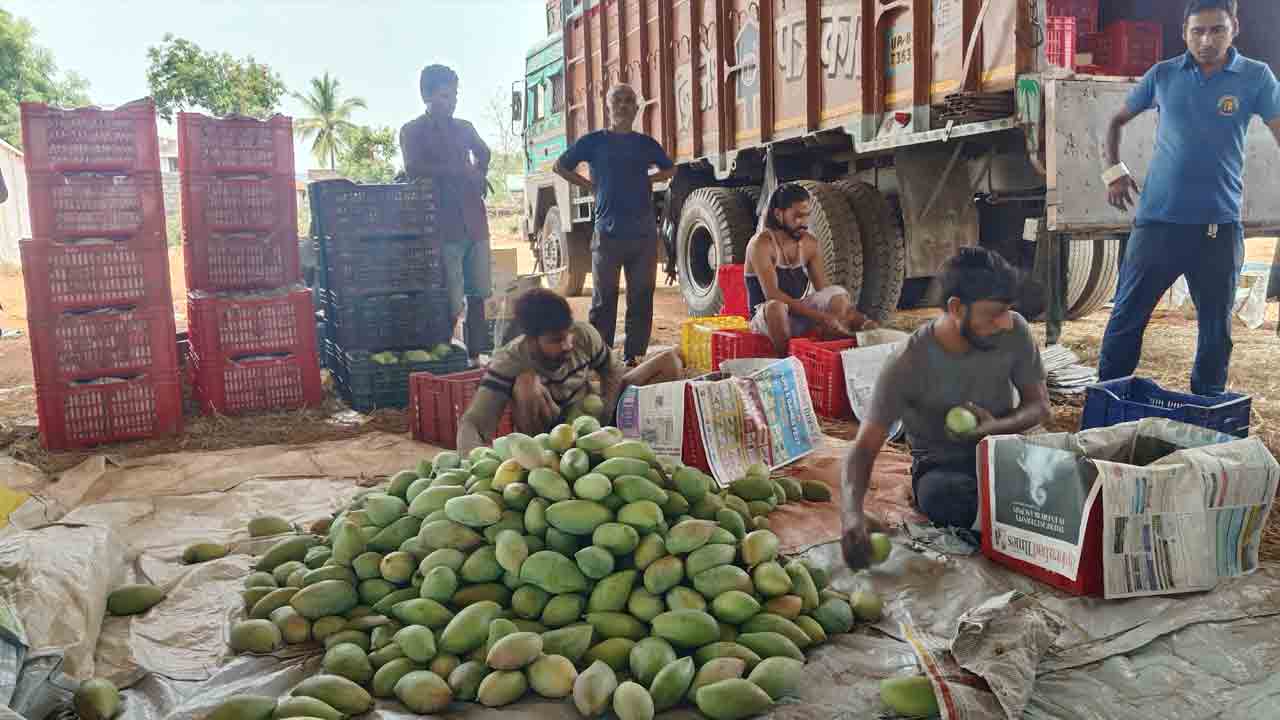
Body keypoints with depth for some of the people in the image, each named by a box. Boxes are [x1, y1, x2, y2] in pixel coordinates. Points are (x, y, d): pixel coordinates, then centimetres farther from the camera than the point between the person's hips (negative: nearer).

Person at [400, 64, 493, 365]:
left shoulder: (464, 128, 15)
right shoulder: (412, 131, 1)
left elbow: (484, 153, 34)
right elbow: (413, 169, -16)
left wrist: (479, 177, 15)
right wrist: (462, 171, -12)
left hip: (474, 220, 5)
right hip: (443, 224, -5)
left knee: (477, 295, 6)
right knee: (451, 303, -8)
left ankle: (474, 357, 15)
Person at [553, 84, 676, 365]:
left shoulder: (646, 144, 11)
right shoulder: (594, 141, 5)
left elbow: (669, 170, 27)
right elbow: (561, 166, 15)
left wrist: (644, 180, 10)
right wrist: (590, 186, 5)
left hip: (644, 234, 3)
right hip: (608, 233, -2)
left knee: (641, 298, 4)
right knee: (604, 300, 0)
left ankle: (634, 357, 13)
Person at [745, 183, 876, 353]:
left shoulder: (810, 243, 5)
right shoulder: (761, 244, -16)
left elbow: (823, 289, 5)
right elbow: (772, 295, -26)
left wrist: (857, 317, -11)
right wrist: (819, 316, -32)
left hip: (798, 313, 6)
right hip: (764, 316, -6)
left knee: (838, 293, -16)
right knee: (776, 306, -39)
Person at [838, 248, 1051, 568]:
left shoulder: (1014, 332, -13)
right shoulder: (906, 367, -23)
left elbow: (1039, 405, 0)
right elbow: (865, 448, -25)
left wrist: (997, 428, -24)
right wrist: (852, 512, -45)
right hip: (940, 466, -2)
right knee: (939, 495, -38)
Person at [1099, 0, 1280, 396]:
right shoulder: (1163, 75, 3)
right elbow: (1117, 121, 16)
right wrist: (1114, 171, 4)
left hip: (1220, 225, 0)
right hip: (1158, 219, 0)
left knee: (1216, 326, 10)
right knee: (1127, 316, 4)